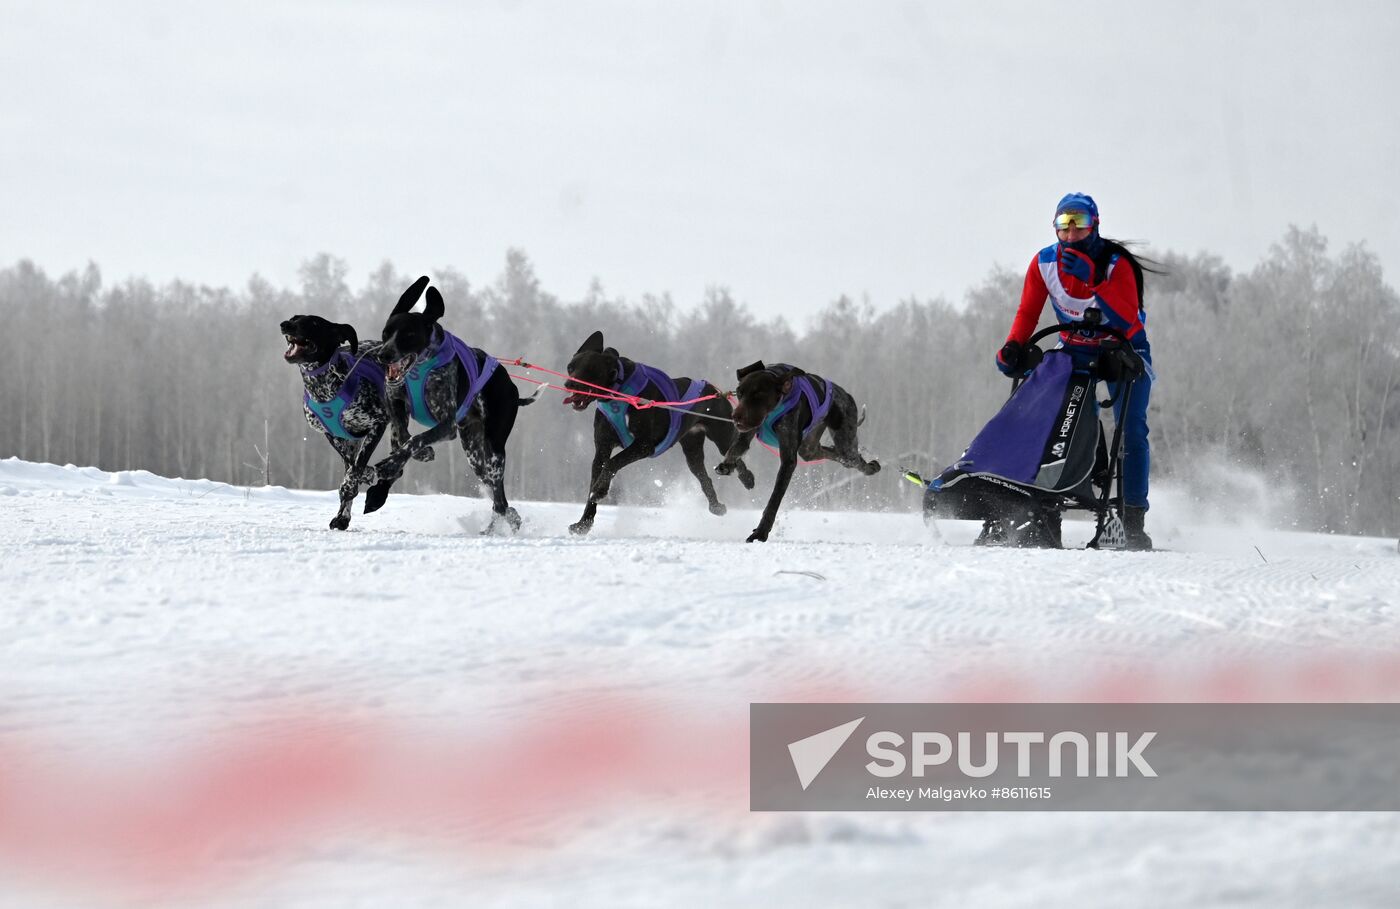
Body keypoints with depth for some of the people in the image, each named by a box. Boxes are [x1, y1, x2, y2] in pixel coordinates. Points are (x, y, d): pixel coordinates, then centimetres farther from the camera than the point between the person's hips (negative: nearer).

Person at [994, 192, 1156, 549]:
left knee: (1131, 431, -17)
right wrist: (1013, 349, -26)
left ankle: (1133, 521, -13)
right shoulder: (1044, 262, -12)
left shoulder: (1115, 263, -23)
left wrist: (1094, 281, -46)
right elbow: (1027, 313, -7)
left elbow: (1127, 320, -36)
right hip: (1075, 350, 3)